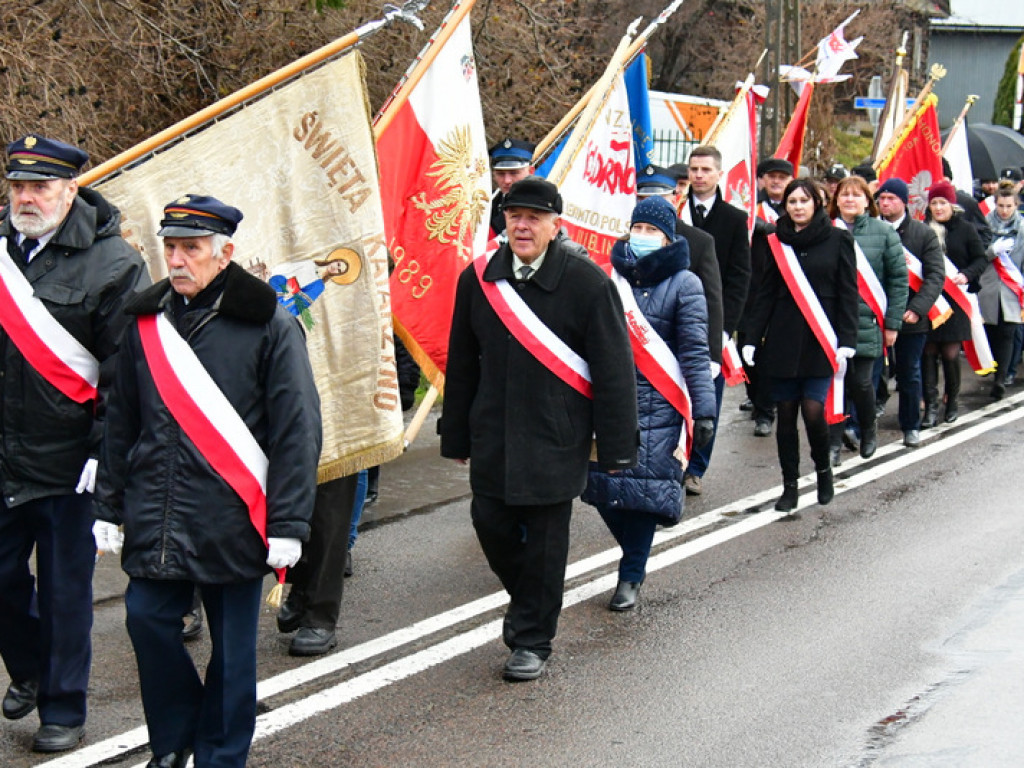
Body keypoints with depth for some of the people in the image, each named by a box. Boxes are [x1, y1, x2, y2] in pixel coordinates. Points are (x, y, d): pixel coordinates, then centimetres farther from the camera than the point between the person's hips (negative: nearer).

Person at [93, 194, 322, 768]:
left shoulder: (269, 327, -6)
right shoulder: (146, 321, 8)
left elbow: (297, 431, -7)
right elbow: (121, 423, 15)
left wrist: (287, 524, -11)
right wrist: (109, 507, 13)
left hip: (232, 519, -4)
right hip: (156, 517, 4)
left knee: (233, 644, 4)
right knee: (146, 616, 1)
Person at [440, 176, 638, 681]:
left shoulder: (588, 283, -8)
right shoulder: (479, 279, 4)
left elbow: (614, 371, -7)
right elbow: (462, 365, 12)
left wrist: (616, 448, -8)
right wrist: (456, 435, 12)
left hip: (555, 438, -4)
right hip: (493, 436, 4)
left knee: (544, 538, 3)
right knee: (491, 523, 6)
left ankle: (533, 639, 18)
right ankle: (528, 598, 35)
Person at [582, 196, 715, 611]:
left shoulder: (684, 284, -2)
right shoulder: (612, 276, 10)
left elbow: (695, 352, -4)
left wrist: (704, 409, -10)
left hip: (657, 403, -4)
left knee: (643, 485, -6)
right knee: (602, 482, 0)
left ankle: (631, 576, 9)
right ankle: (635, 554, 25)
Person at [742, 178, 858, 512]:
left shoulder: (837, 239, 1)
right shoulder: (776, 241, 8)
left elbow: (848, 293, 0)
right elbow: (765, 293, 10)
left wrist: (846, 342, -8)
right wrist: (751, 337, 3)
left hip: (821, 340, -3)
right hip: (782, 340, 3)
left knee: (813, 410, -12)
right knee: (786, 413, 4)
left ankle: (823, 468, 15)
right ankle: (790, 486, 14)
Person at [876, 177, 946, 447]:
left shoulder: (924, 233, -1)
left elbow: (936, 275, -6)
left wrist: (917, 308, -18)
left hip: (911, 317, 0)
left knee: (909, 373, 12)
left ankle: (911, 427, 25)